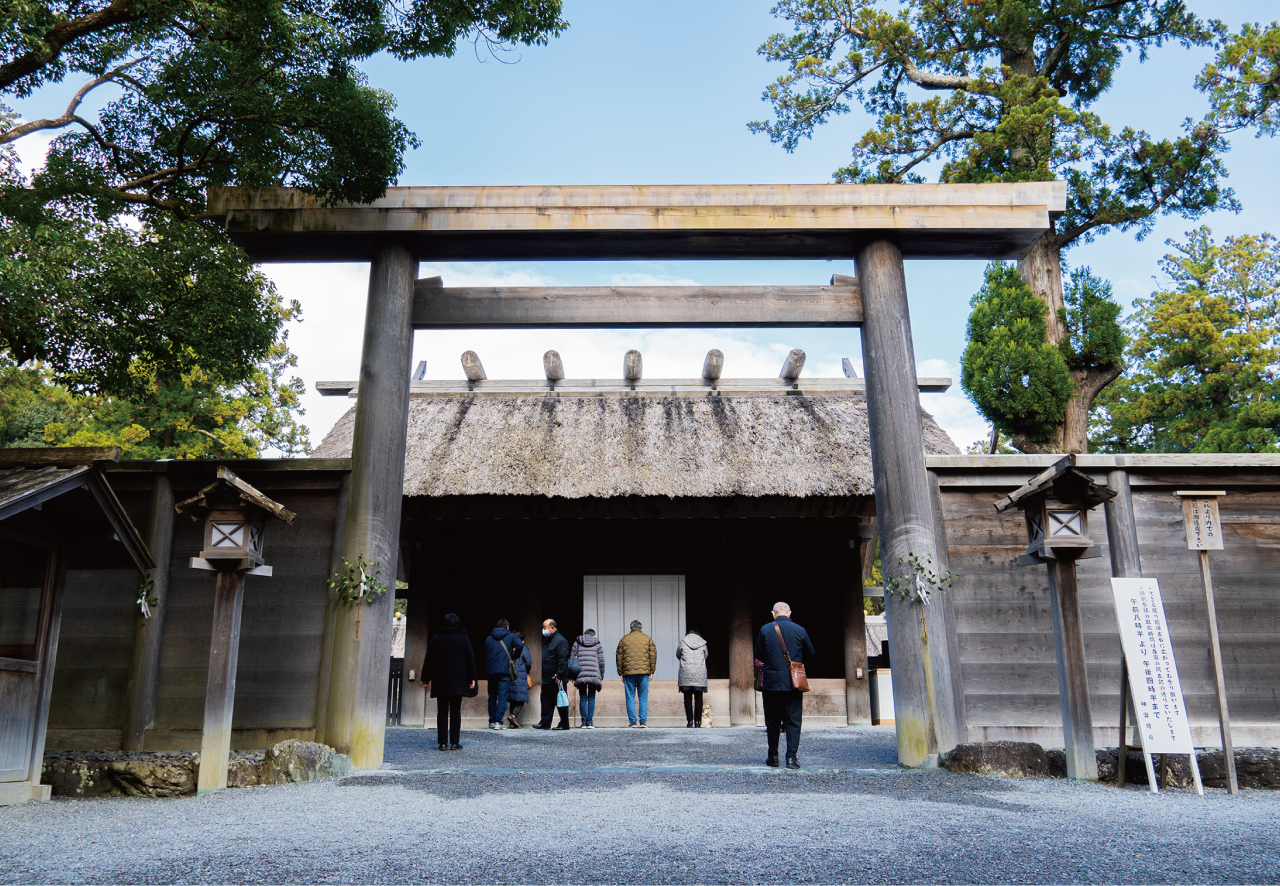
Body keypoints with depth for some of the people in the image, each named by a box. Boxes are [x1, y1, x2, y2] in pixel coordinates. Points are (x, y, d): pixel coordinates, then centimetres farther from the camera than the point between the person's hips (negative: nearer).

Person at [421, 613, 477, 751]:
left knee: (442, 711, 5)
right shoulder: (464, 638, 3)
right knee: (455, 711, 3)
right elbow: (470, 659, 1)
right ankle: (455, 742, -1)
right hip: (458, 681, -1)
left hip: (440, 681, 1)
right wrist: (472, 678, 4)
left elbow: (428, 660, 6)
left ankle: (443, 742, 1)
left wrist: (426, 678, 10)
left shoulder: (436, 638, 6)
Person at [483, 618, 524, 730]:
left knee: (492, 697, 14)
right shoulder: (511, 636, 3)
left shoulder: (489, 639, 15)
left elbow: (485, 655, 15)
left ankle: (492, 721, 17)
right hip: (504, 671, -4)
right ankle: (498, 722, -9)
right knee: (502, 697, -3)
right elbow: (519, 646, -14)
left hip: (491, 671, 4)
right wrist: (514, 657, 1)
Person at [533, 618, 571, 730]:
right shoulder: (546, 640, 15)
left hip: (556, 680, -9)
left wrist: (558, 676, -22)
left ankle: (564, 724, 6)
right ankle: (545, 723, 17)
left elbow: (563, 661, -18)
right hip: (546, 679, 9)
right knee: (546, 701, 11)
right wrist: (543, 677, 17)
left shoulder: (561, 641, -13)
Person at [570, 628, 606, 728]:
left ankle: (584, 722, 3)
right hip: (594, 674, 0)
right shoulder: (597, 644, 10)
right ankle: (590, 721, 0)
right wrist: (601, 677, 13)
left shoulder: (577, 643, 12)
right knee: (591, 698, 5)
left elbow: (572, 658, 7)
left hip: (581, 675, 0)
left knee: (582, 698, 6)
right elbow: (601, 662, 6)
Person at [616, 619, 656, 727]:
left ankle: (632, 721, 2)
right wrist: (651, 672, 11)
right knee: (643, 698, 4)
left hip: (628, 673, 0)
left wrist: (620, 673, 13)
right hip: (644, 672, 0)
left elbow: (619, 657, 9)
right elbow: (653, 655, 7)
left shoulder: (624, 639, 11)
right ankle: (643, 721, -2)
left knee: (630, 698, 5)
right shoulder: (647, 639, 10)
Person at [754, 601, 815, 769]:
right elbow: (810, 653, 8)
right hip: (793, 683, 0)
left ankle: (773, 756, 18)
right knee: (793, 721, 3)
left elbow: (758, 655, 3)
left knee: (772, 721, 12)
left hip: (771, 681, 0)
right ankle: (791, 756, -6)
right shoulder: (799, 630, -2)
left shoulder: (765, 630, -3)